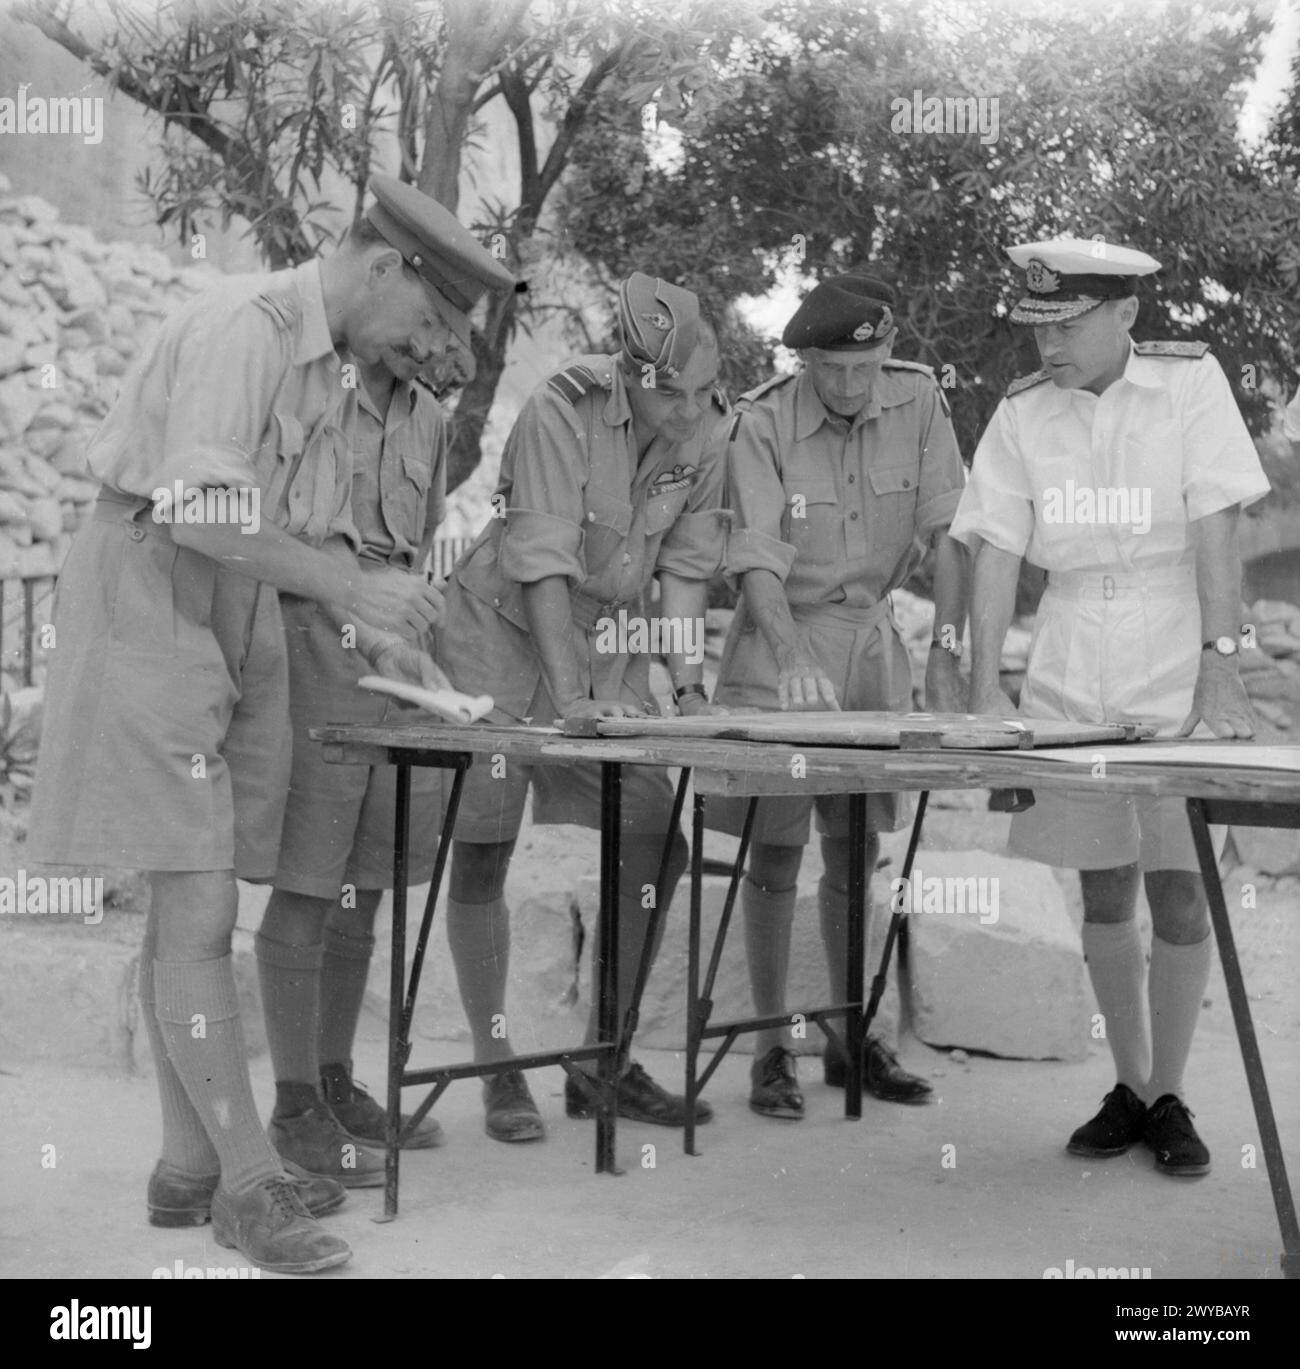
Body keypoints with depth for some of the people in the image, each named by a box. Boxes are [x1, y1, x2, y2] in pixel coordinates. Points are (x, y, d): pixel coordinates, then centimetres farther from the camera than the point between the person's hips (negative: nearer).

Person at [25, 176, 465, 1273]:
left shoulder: (331, 369, 16)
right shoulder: (242, 327, -15)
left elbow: (316, 529, 20)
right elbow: (199, 513, -24)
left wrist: (375, 630, 3)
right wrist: (354, 588, -23)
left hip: (238, 631, 10)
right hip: (150, 607, -10)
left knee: (192, 913, 10)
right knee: (198, 914, -10)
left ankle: (190, 1166, 16)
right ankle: (249, 1182, -5)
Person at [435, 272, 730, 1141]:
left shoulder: (705, 436, -6)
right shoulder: (564, 411, -23)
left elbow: (687, 568, -3)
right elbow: (543, 560, -28)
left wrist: (690, 684, -14)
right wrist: (571, 696, -32)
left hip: (609, 645, 6)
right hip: (504, 637, -5)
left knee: (660, 844, -1)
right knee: (482, 854, -4)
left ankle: (603, 1060, 13)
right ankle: (499, 1074, 8)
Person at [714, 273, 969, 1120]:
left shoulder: (919, 402, -6)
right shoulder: (762, 423, -15)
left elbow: (948, 532, -8)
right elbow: (758, 560, -24)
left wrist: (948, 649, -17)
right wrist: (794, 660, -38)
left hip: (872, 642, 3)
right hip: (781, 645, -3)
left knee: (857, 851, 11)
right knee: (776, 852, -1)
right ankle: (772, 1048, 8)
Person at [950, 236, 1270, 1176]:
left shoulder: (1189, 381, -3)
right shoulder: (1022, 415, 3)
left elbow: (1215, 533, -10)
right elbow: (996, 553, 0)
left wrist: (1220, 665, -18)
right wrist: (986, 688, -10)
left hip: (1178, 674, -3)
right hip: (1071, 677, 3)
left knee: (1179, 889, -4)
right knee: (1104, 893, 8)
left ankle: (1169, 1098, 12)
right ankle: (1128, 1088, 23)